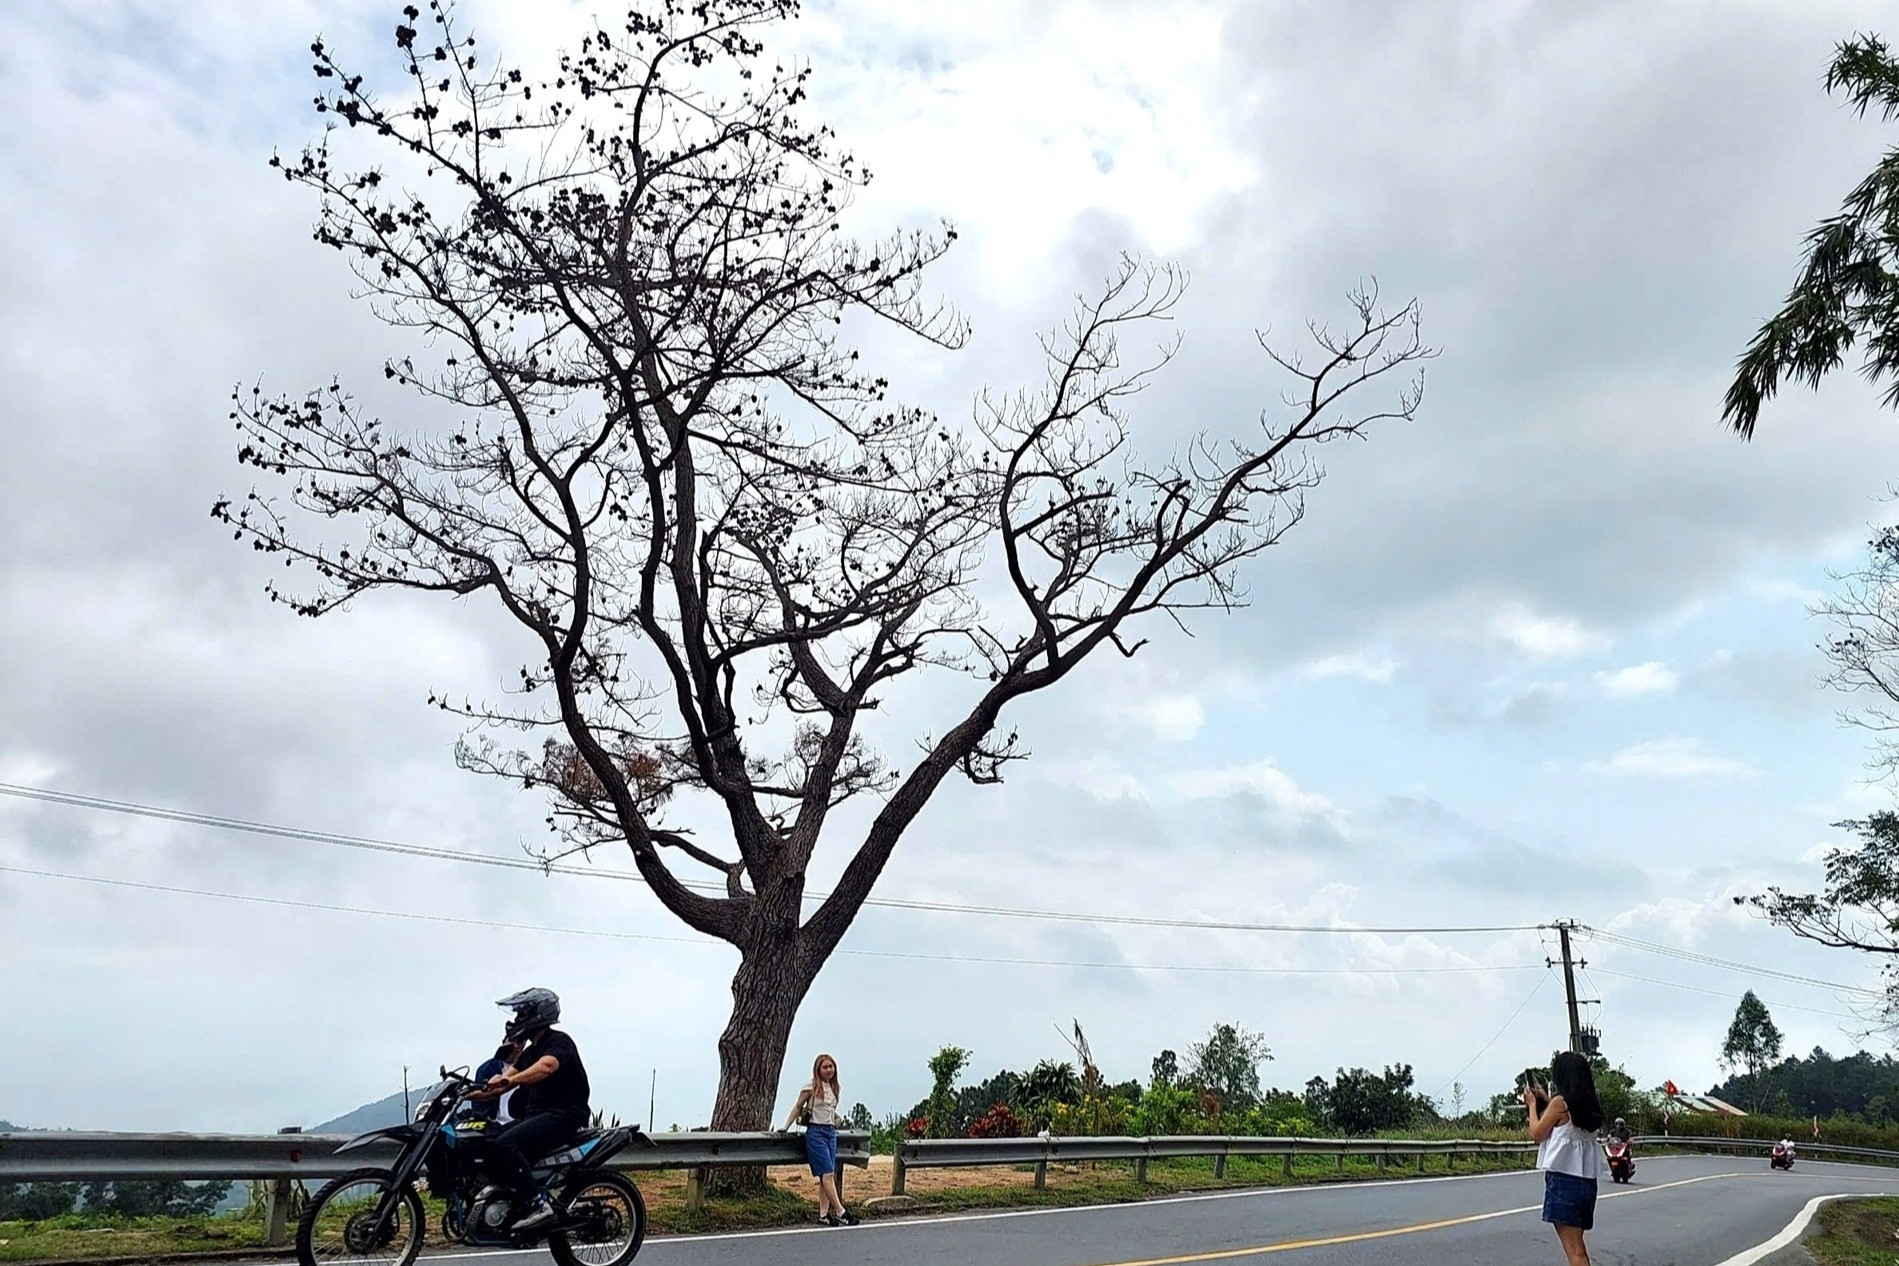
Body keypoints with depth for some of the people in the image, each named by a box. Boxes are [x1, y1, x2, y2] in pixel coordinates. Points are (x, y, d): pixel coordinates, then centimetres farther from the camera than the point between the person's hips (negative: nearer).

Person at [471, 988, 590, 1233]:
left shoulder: (559, 1042, -8)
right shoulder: (530, 1051, 22)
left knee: (504, 1144, -27)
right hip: (535, 1116, 9)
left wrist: (509, 1080, -42)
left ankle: (537, 1204, -26)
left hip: (563, 1115, -9)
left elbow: (545, 1067, -29)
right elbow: (503, 1082, 14)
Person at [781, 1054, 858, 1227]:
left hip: (831, 1132, 7)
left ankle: (824, 1213, 5)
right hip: (816, 1132, -7)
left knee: (827, 1176, 3)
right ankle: (840, 1212, -15)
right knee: (827, 1174, -12)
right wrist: (786, 1127, 2)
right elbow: (798, 1107, 1)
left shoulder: (835, 1088, 12)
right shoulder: (811, 1087, -5)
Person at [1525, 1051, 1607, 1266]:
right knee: (1577, 1246, 20)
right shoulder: (1589, 1104, 10)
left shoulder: (1560, 1102, -10)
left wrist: (1533, 1105, 12)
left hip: (1563, 1179, -8)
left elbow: (1537, 1134, -1)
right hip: (1587, 1180, 8)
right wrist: (1547, 1102, 25)